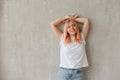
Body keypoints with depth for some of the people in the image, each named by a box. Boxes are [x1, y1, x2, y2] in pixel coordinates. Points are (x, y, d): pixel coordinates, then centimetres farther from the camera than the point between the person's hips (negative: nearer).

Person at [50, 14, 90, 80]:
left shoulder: (82, 37, 10)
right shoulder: (62, 38, 8)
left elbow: (86, 20, 11)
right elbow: (52, 24, 8)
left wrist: (74, 19, 18)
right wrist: (66, 18, 15)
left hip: (78, 72, 1)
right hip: (63, 71, 0)